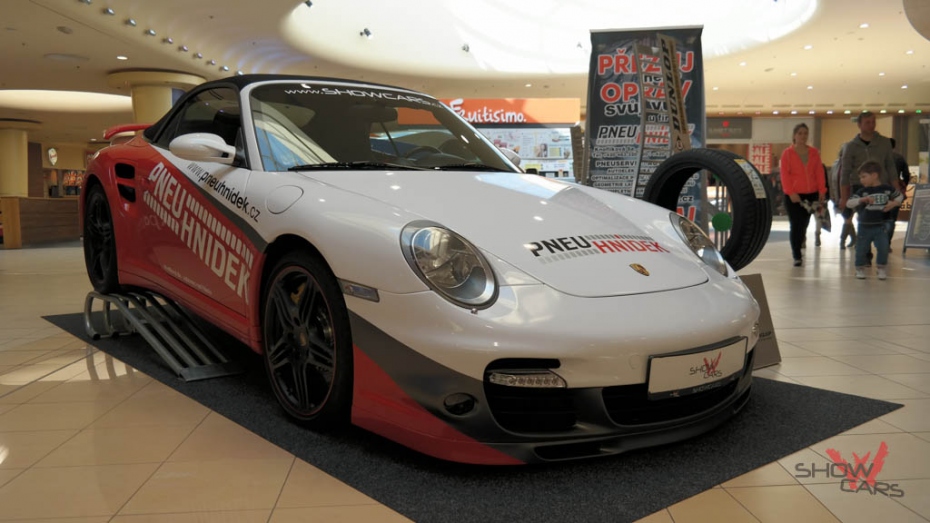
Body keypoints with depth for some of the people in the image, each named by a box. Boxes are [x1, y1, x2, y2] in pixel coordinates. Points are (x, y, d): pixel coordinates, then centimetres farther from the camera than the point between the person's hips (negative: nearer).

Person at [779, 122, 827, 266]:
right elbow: (785, 175, -6)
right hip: (793, 195, -3)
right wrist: (791, 192, -14)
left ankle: (797, 248, 25)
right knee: (796, 225, -5)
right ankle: (797, 256, -1)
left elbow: (819, 173, 8)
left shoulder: (814, 153, 9)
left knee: (804, 223, 8)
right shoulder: (787, 153, -1)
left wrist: (822, 191, 2)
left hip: (811, 194, 3)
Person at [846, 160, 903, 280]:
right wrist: (862, 200, -30)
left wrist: (894, 203, -6)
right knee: (862, 249, 8)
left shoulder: (887, 189, -2)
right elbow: (849, 203, -16)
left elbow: (900, 196, 14)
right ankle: (860, 268, 25)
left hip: (881, 226, 0)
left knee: (883, 248, -3)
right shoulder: (862, 191, -6)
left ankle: (881, 268, 15)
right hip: (865, 226, 0)